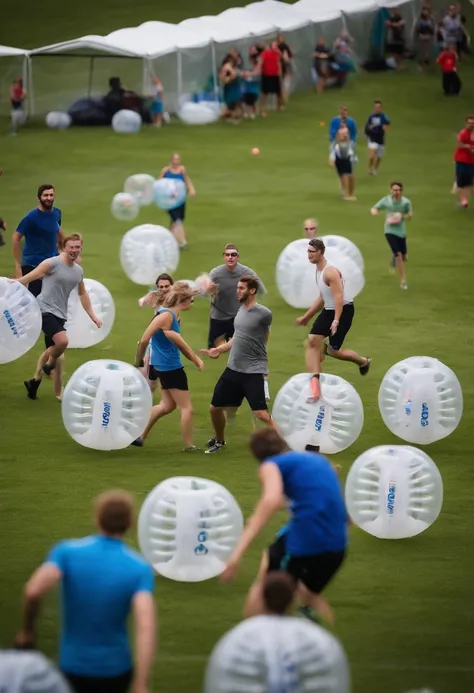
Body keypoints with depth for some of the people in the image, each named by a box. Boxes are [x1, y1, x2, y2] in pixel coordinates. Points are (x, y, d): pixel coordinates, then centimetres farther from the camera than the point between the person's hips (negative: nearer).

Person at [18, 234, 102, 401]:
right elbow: (31, 276, -13)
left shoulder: (78, 271, 13)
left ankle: (35, 380, 31)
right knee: (62, 341, -26)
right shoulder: (53, 263, -10)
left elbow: (83, 294, 26)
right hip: (45, 310, -8)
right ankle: (50, 364, 4)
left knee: (53, 349, 14)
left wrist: (93, 316, 23)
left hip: (60, 314, 8)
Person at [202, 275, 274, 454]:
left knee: (261, 414, -17)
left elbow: (263, 338, 4)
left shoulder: (264, 314, -14)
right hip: (233, 369, 7)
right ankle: (219, 440, 39)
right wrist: (219, 349, 18)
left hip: (253, 372, -7)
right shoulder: (241, 309, 7)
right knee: (215, 407, 15)